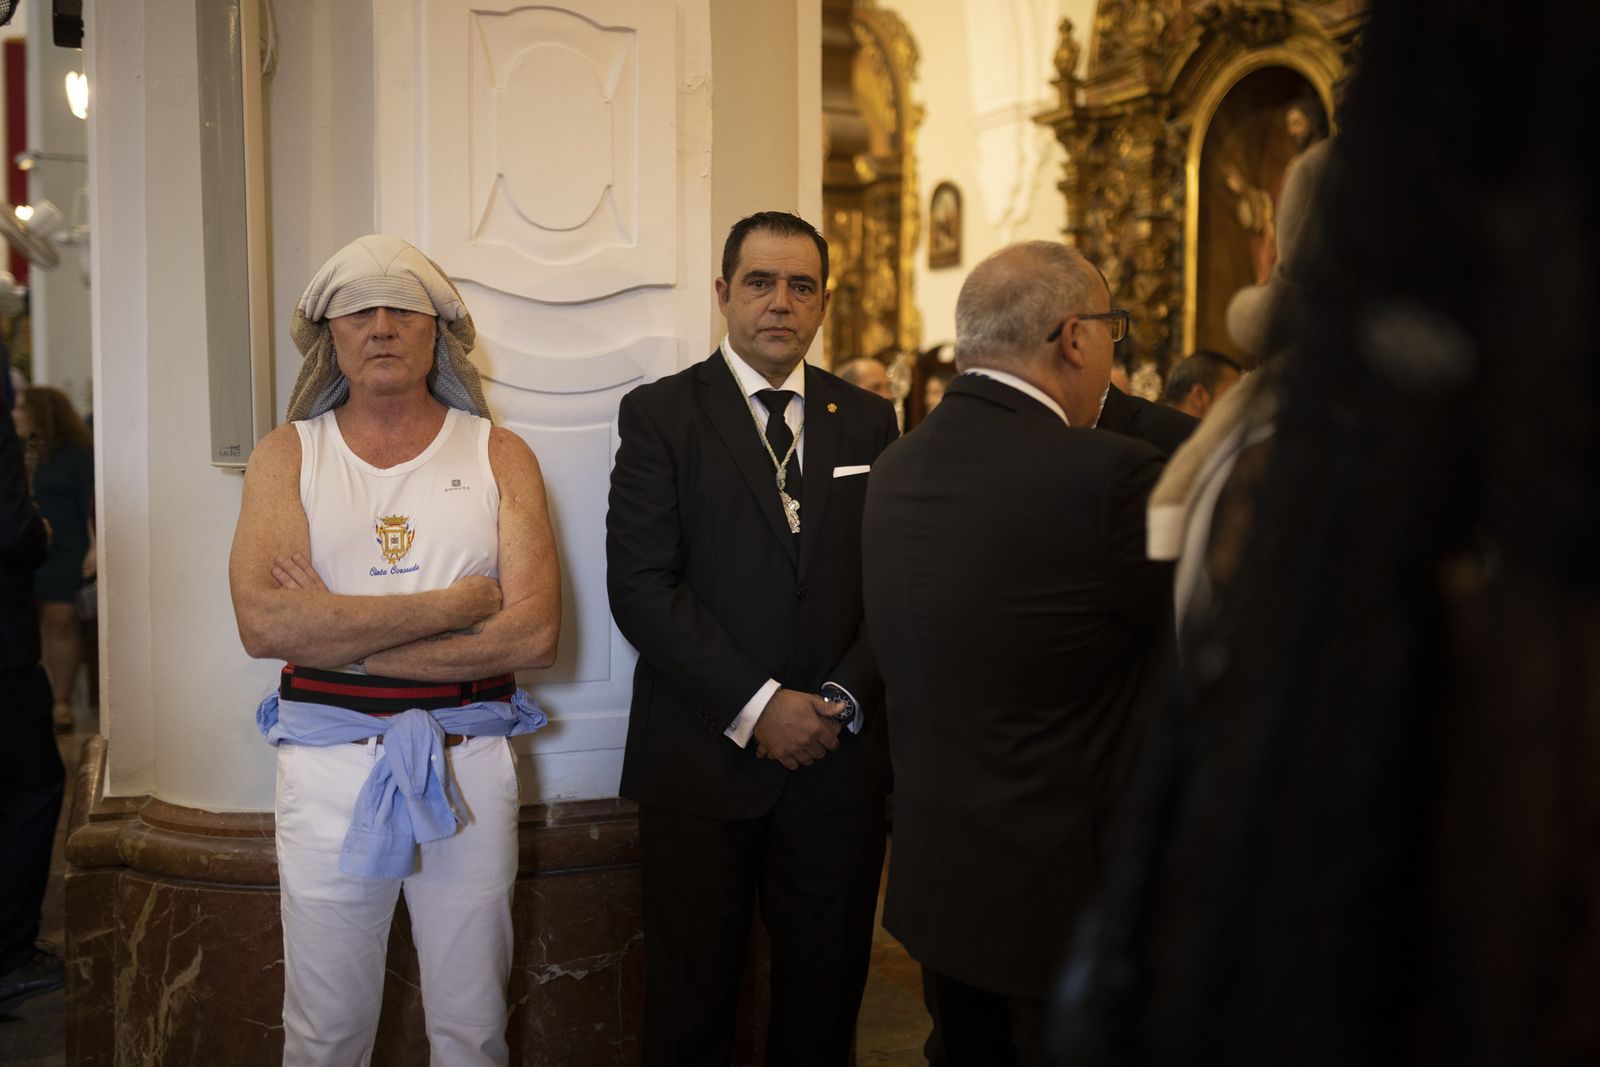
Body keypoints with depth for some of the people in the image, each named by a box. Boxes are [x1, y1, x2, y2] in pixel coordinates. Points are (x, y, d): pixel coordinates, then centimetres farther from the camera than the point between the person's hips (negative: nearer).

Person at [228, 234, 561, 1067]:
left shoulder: (499, 458, 2)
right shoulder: (287, 456, 2)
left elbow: (534, 632, -11)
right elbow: (263, 623, -14)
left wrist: (344, 640, -14)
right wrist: (456, 603, -15)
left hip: (468, 766, 0)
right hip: (327, 768, 0)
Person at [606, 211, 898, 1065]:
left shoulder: (868, 420, 10)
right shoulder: (660, 413, 0)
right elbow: (641, 585, -9)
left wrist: (845, 697, -10)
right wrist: (757, 706, -15)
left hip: (841, 759, 3)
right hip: (704, 760, -2)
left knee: (826, 996, 13)